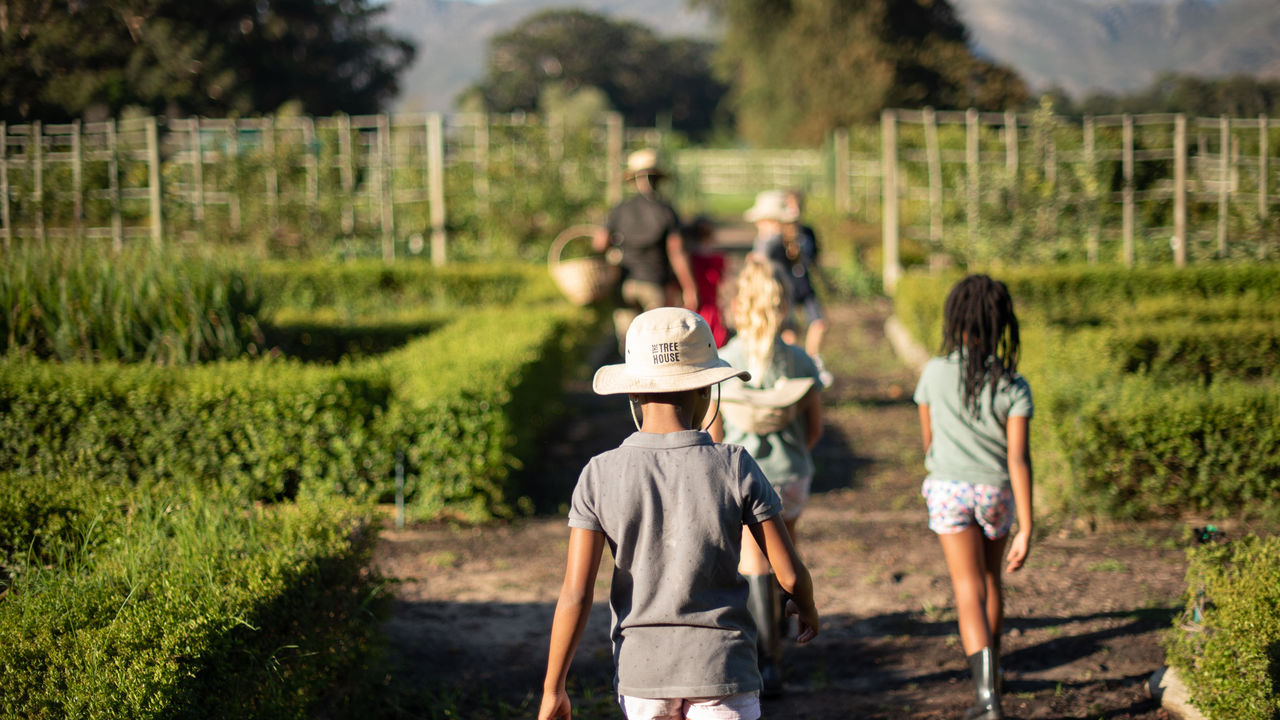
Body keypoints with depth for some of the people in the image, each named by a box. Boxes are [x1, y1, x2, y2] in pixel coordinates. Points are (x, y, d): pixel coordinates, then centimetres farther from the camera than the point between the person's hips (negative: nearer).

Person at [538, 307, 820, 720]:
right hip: (721, 669, -2)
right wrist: (807, 609, 17)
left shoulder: (599, 477, -8)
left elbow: (576, 596, -10)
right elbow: (790, 574, -6)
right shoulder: (735, 470, -11)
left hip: (640, 670, 2)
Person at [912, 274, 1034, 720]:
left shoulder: (935, 374, -9)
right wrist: (1026, 530, -14)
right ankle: (988, 673, 40)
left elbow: (928, 440, 5)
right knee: (991, 581, 23)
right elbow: (1019, 459, -15)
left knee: (970, 590, -2)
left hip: (949, 488, -1)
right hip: (996, 490, 1)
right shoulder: (1013, 386, -11)